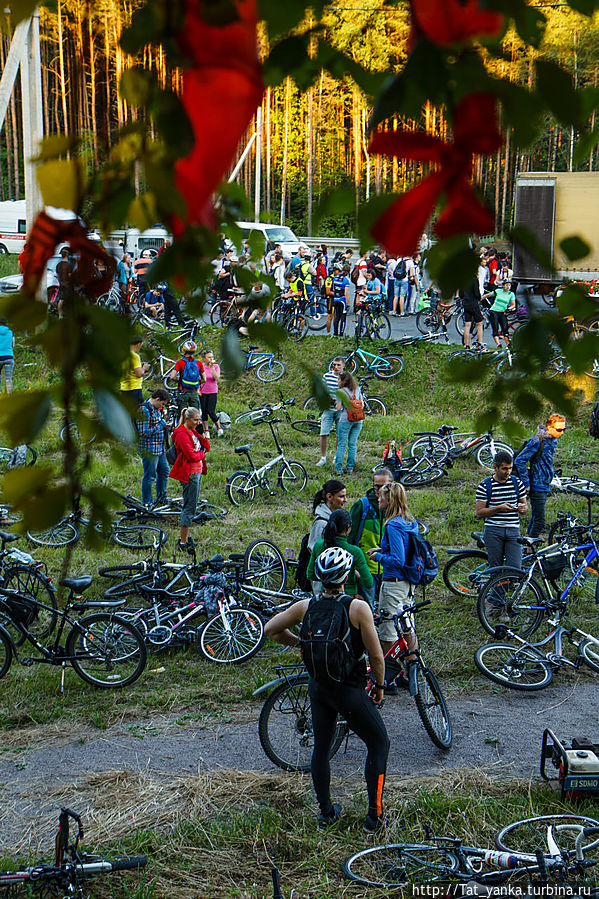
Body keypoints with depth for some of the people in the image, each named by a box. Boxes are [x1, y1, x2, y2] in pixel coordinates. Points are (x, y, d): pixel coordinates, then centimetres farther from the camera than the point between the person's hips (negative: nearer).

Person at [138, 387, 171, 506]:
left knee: (164, 471, 19)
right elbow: (144, 432, -23)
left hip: (160, 448, 10)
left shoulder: (157, 409, 10)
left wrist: (165, 426, 10)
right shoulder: (144, 410, -20)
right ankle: (146, 503, 9)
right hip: (149, 449, -10)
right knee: (149, 476, -1)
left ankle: (161, 498, 33)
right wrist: (160, 426, -19)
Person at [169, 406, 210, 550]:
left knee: (189, 505, 15)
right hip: (190, 473, -10)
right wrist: (202, 453, -4)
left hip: (197, 471, 10)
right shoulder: (182, 434, -16)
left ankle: (184, 537, 23)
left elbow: (207, 447, 12)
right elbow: (191, 455, -23)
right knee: (189, 507, -7)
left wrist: (201, 435, -3)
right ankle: (183, 542, -2)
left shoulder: (193, 431, 13)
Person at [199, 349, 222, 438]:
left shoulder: (216, 366, -1)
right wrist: (197, 389, -4)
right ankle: (206, 431, 15)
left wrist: (212, 367, -16)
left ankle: (219, 428, 8)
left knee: (211, 412, -10)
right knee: (204, 412, 5)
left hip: (213, 392, -1)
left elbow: (217, 378, -15)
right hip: (202, 393, 1)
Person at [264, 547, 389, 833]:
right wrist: (379, 686, 1)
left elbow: (270, 630, 2)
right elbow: (375, 655, -15)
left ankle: (325, 812, 32)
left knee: (321, 747, 21)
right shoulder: (358, 608, -20)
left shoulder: (306, 606, -8)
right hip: (349, 689, -4)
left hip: (318, 687, 4)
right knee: (379, 744, 15)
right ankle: (374, 815, 16)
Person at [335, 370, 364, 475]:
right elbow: (362, 405, 11)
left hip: (346, 420, -4)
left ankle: (339, 468, -3)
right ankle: (350, 468, 10)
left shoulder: (341, 391, -5)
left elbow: (339, 408, -7)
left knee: (341, 444, 1)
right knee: (353, 444, 8)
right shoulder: (357, 389, 9)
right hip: (358, 420, 4)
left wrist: (337, 403, 13)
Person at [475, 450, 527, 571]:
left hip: (513, 531, 2)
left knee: (515, 568, -11)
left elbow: (525, 505, 19)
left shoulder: (517, 483, 9)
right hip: (493, 531, -2)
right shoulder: (485, 486, 0)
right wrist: (499, 508, -16)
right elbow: (479, 512, -3)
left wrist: (523, 508, -6)